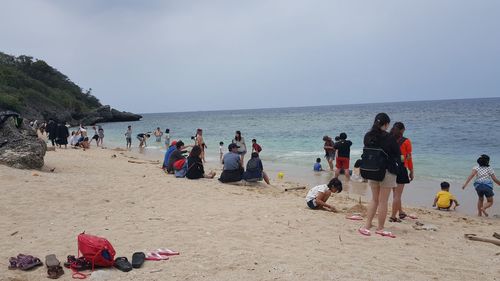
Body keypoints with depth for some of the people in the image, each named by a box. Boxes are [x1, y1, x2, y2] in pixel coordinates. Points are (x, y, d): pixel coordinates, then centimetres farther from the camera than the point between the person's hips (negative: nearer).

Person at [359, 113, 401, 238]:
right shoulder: (388, 137, -14)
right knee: (383, 201, 4)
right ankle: (380, 228, 13)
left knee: (374, 199, 17)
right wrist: (397, 162, 12)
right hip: (387, 171, -5)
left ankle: (367, 226, 13)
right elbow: (397, 154, -6)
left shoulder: (367, 136, 2)